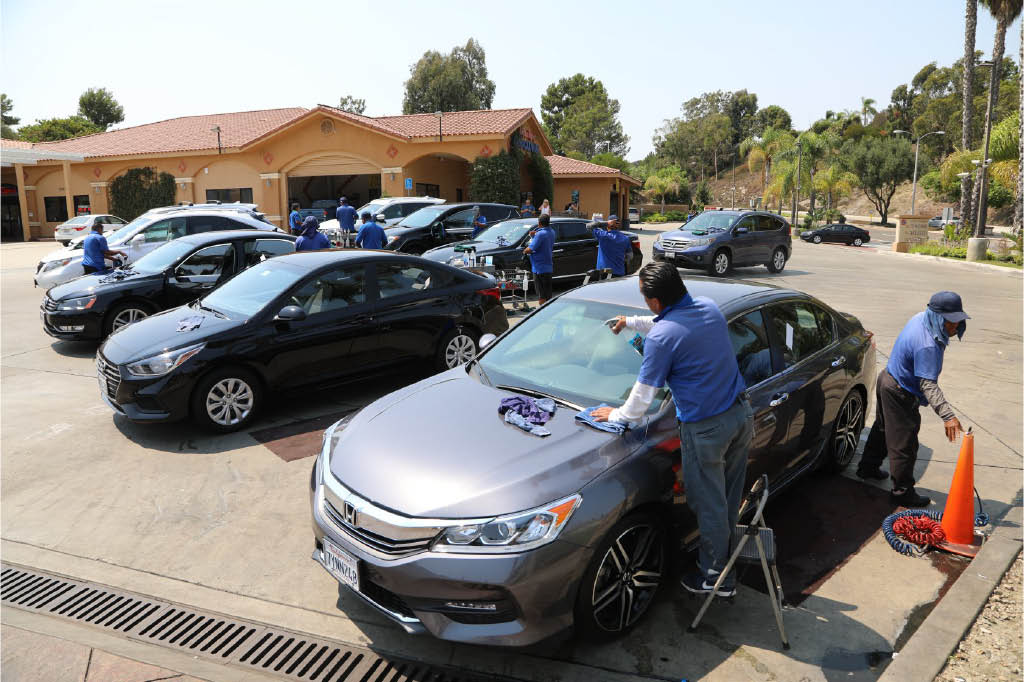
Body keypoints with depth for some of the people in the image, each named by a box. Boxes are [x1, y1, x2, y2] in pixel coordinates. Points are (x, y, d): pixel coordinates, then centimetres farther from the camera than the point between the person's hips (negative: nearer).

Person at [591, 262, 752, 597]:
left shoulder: (661, 337, -21)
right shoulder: (709, 307, 2)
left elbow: (643, 395, -11)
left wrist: (617, 415, 7)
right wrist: (632, 322, 31)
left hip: (706, 429, -8)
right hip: (742, 413, 8)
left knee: (710, 506, 10)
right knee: (729, 499, 22)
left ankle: (717, 577, 27)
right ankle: (722, 554, 41)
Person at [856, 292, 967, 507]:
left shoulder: (921, 319, -4)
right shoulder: (927, 345, -33)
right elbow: (928, 384, -36)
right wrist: (947, 416, -41)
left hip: (888, 379, 10)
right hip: (900, 394, -10)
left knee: (883, 429, 27)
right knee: (904, 444, 1)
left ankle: (868, 467, 45)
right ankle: (902, 492, 13)